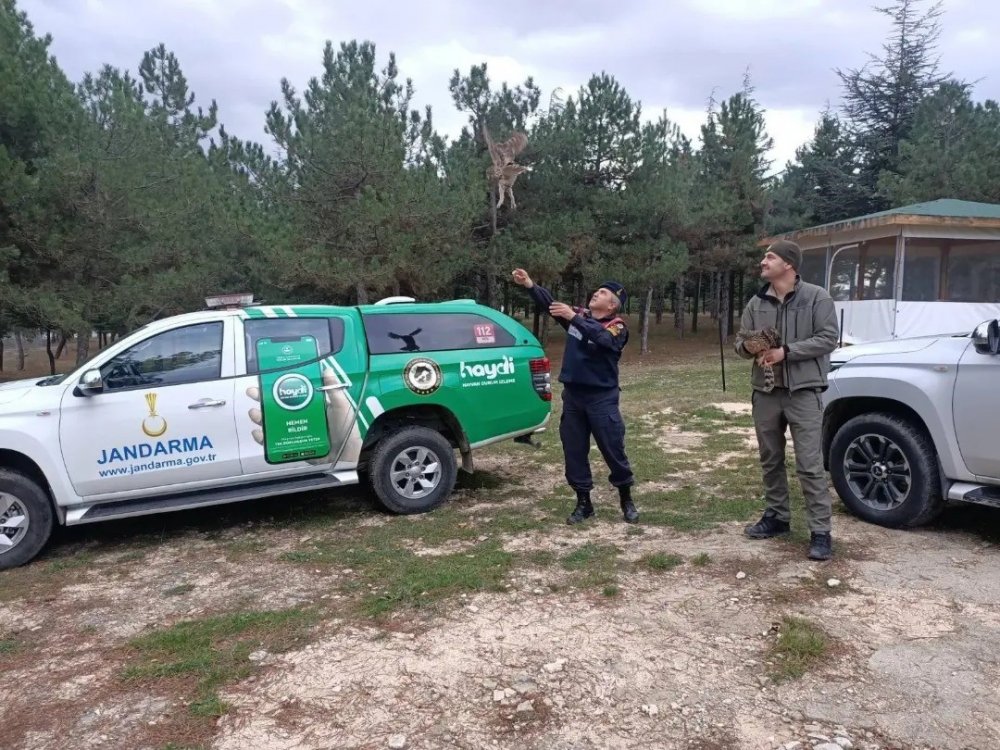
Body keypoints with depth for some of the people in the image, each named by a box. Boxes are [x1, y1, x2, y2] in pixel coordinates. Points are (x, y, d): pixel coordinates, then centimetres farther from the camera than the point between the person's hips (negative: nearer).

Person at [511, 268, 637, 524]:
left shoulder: (617, 327, -9)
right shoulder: (579, 314, 7)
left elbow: (602, 337, -30)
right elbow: (551, 303, 4)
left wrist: (573, 318, -38)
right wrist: (530, 285, -10)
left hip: (602, 398, -5)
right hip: (572, 396, 5)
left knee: (613, 451, 3)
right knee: (573, 451, 9)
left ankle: (626, 501, 22)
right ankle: (583, 503, 22)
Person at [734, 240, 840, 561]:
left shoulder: (816, 297, -5)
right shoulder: (757, 303, 10)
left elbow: (828, 338, -10)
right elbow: (740, 340, 13)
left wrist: (786, 351, -19)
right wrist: (750, 347, -11)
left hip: (803, 392, -5)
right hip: (765, 392, 6)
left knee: (810, 465, -5)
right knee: (770, 461, 15)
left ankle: (821, 532, 2)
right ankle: (776, 517, 30)